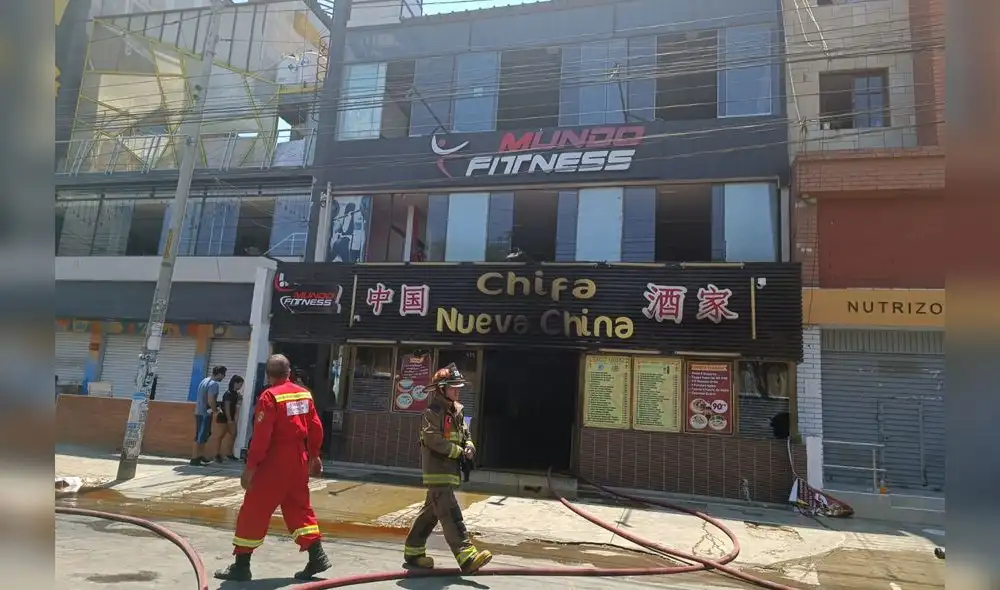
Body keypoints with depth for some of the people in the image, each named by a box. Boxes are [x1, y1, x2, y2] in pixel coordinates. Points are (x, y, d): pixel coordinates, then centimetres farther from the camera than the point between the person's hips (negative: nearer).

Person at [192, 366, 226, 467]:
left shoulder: (205, 380, 13)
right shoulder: (214, 384, -17)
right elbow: (210, 401, -24)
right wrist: (215, 410, -9)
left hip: (199, 412, 9)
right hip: (205, 413, -9)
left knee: (204, 435, 16)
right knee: (200, 436, -4)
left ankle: (201, 456, 24)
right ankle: (194, 459, 1)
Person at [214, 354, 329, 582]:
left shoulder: (270, 396, -13)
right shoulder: (305, 394, 6)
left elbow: (261, 436, -18)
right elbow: (316, 428, 10)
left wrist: (250, 466, -14)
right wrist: (314, 455, 22)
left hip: (274, 463, -7)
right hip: (298, 461, 7)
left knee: (253, 511, 4)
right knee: (299, 508, 16)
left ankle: (241, 566, 10)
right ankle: (317, 556, 12)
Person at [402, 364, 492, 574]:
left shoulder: (457, 411, 14)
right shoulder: (433, 412, -14)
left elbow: (464, 434, 21)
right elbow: (433, 439, -23)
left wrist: (469, 446, -1)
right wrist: (459, 451, -19)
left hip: (450, 470, 9)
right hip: (438, 471, -9)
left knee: (431, 511, 16)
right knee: (451, 515, -13)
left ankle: (413, 550, 28)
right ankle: (467, 556, -18)